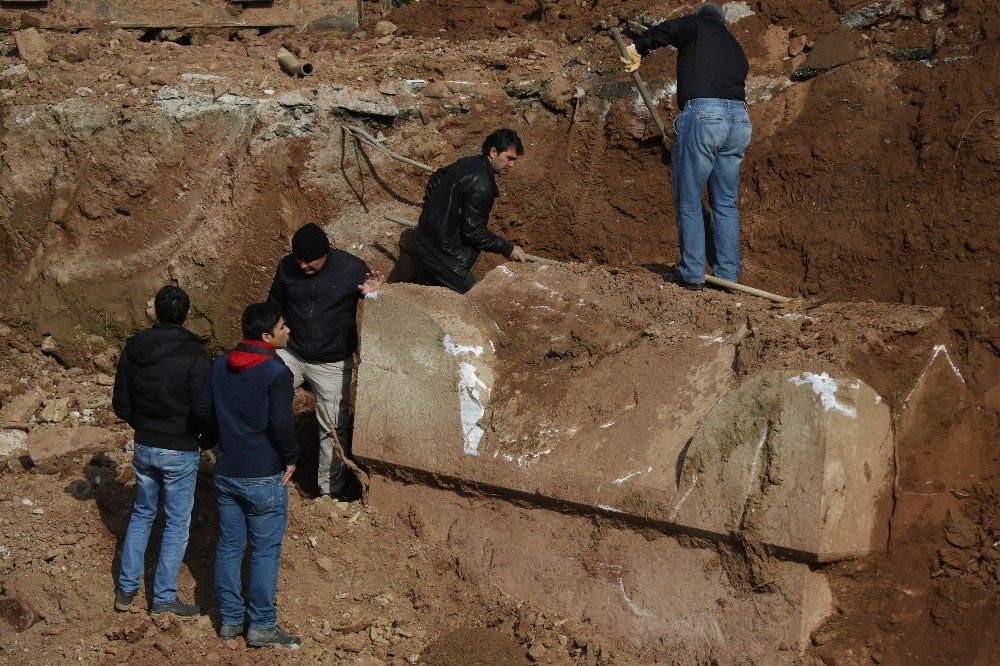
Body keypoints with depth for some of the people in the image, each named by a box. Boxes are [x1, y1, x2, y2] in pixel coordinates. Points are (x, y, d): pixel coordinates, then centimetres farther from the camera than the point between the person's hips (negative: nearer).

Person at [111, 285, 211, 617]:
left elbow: (121, 406, 4)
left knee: (142, 513, 22)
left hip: (144, 447, 5)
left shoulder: (133, 349, -2)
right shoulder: (192, 354, -19)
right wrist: (208, 439, 2)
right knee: (177, 523, 7)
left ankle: (126, 589, 25)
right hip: (180, 452, -5)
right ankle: (163, 598, 12)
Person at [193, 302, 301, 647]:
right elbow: (281, 424, -24)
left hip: (226, 473, 6)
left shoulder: (220, 365, 1)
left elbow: (201, 408, 6)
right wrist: (291, 457, -8)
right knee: (265, 551, 5)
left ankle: (230, 619, 24)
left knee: (229, 545, 15)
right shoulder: (276, 373, -19)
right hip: (264, 477, -6)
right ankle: (261, 626, 12)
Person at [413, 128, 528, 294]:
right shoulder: (480, 186, -25)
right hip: (441, 252, -10)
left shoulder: (468, 162, 6)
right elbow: (473, 232, -22)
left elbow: (436, 179, 24)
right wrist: (507, 249, -12)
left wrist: (431, 209, 34)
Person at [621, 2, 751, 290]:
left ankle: (692, 273, 1)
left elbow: (662, 31, -7)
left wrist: (638, 51, 13)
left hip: (702, 113, -6)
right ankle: (728, 273, 12)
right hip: (739, 118, 6)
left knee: (688, 200, 2)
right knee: (726, 203, 13)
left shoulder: (696, 25, 10)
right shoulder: (736, 49, 28)